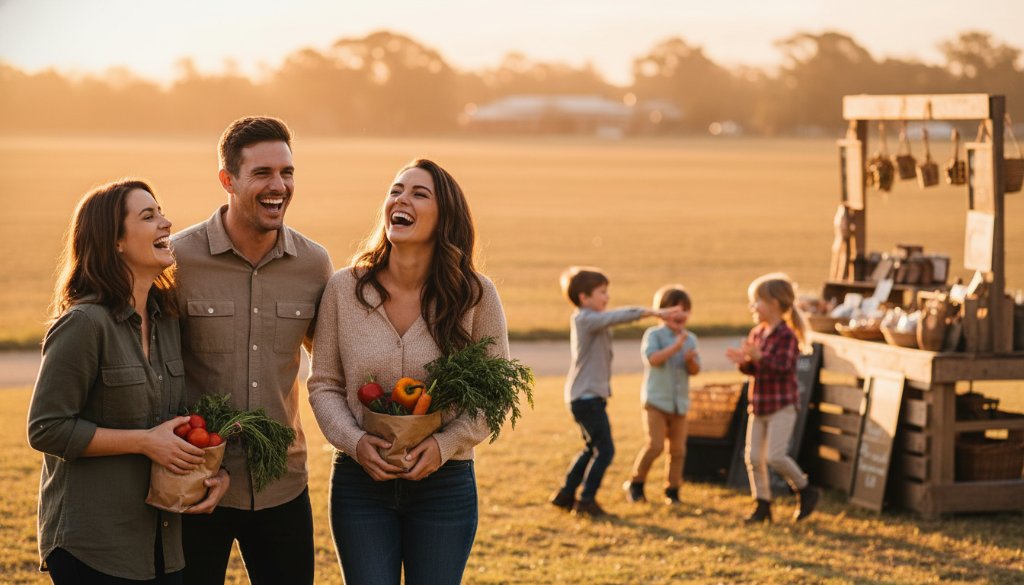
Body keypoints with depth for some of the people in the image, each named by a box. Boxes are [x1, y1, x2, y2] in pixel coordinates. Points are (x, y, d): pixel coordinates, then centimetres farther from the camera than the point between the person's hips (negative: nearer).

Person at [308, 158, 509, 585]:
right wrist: (354, 442, -15)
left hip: (445, 482, 0)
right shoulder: (343, 288, -3)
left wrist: (445, 444, -15)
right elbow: (323, 385, 2)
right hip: (361, 481, 0)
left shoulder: (475, 294, -5)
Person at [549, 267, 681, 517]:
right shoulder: (585, 320, -16)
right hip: (587, 397, -10)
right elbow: (619, 316, -27)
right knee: (605, 450, -7)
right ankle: (587, 499, -2)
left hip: (587, 396, 10)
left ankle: (565, 494, 25)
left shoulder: (589, 320, 18)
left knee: (591, 449, 19)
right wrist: (653, 312, -32)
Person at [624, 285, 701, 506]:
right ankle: (635, 483, 5)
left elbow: (695, 371, 3)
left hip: (680, 403, 5)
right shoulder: (654, 334, -7)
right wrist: (676, 346, -30)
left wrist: (691, 360, -18)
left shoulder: (690, 339, 8)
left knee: (678, 448, 4)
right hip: (656, 400, -5)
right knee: (655, 444, -13)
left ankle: (672, 490, 15)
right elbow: (653, 358, -23)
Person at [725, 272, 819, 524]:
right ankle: (762, 505, 16)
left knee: (775, 456, -13)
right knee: (753, 457, 6)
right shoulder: (756, 333, 9)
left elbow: (783, 366, -25)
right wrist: (743, 361, -10)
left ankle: (806, 491, 8)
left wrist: (759, 356, -37)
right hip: (758, 406, 8)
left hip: (781, 406, -8)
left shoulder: (787, 335, -14)